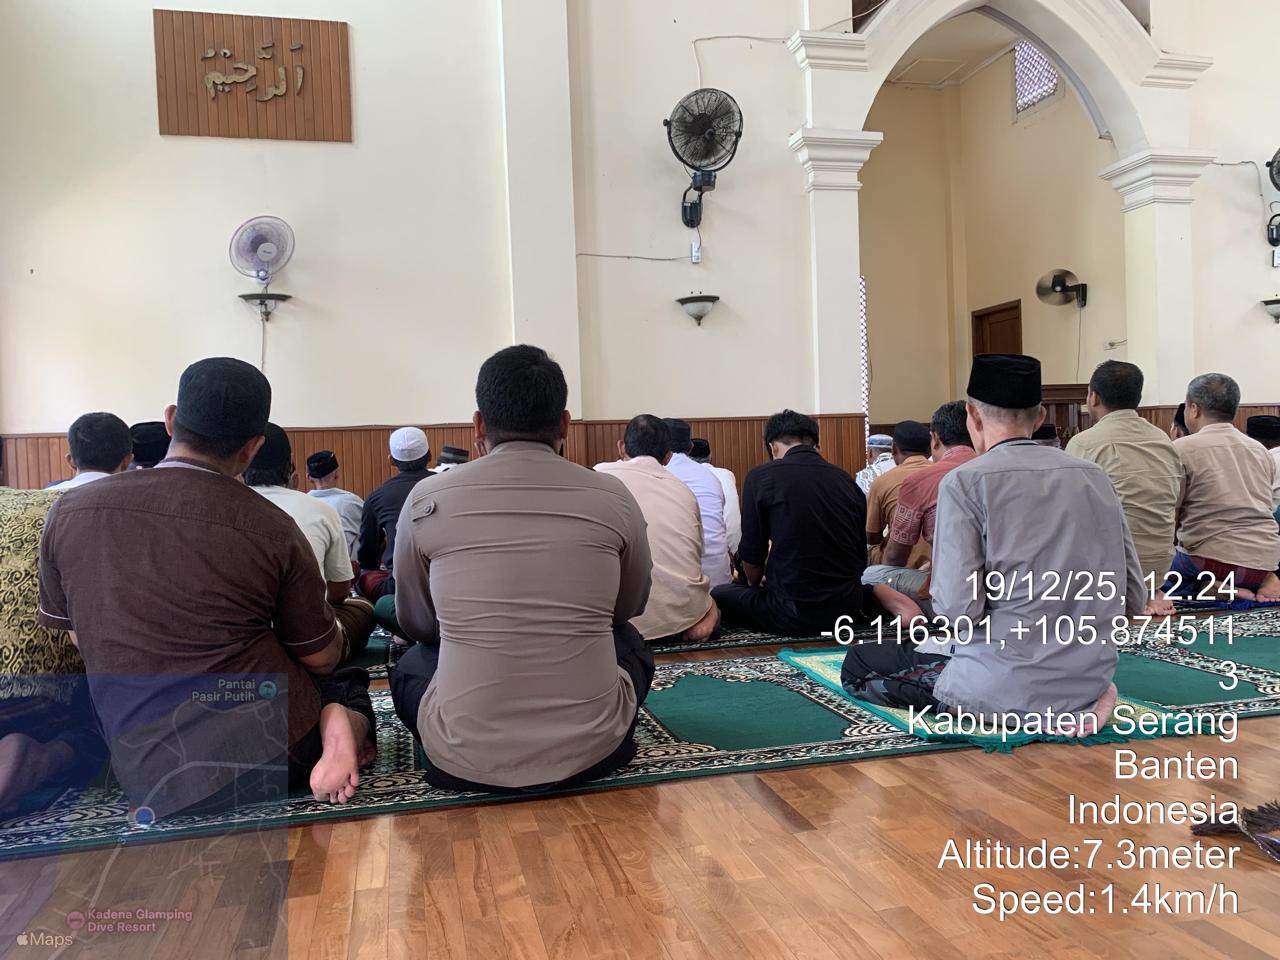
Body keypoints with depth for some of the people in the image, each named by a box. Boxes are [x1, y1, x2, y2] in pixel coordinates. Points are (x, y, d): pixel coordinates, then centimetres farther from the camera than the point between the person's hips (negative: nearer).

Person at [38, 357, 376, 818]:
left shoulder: (69, 512, 0)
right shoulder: (273, 529, -8)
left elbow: (81, 640, 14)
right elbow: (321, 658, 3)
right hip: (277, 745, -2)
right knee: (347, 685, 31)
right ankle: (340, 726, -4)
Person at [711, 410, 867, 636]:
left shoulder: (761, 477, -8)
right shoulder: (847, 480, 6)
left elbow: (751, 554, -3)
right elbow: (860, 558, 11)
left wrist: (755, 583, 19)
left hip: (794, 613, -6)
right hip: (848, 607, 6)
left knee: (719, 595, 17)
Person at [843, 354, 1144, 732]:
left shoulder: (965, 481, -12)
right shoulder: (1095, 477, 4)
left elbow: (957, 608, -19)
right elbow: (1133, 598, 5)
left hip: (1008, 684, -7)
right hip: (1092, 677, 7)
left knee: (858, 662, 9)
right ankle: (1076, 706, 10)